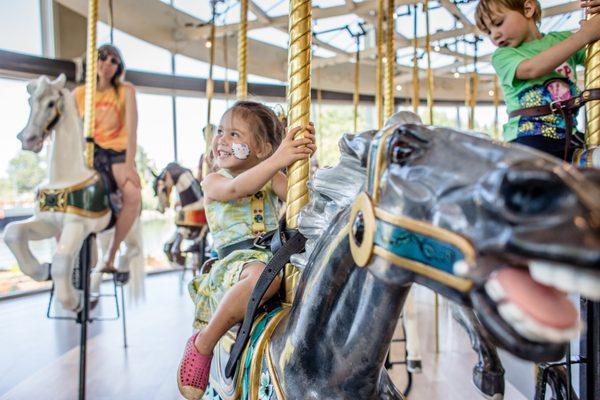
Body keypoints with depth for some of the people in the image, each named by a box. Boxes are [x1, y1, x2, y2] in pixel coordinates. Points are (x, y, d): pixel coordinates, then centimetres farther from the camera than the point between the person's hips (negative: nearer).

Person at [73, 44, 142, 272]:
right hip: (88, 155, 3)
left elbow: (132, 130, -8)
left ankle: (111, 254, -16)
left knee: (134, 194, -32)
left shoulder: (126, 91, 1)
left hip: (118, 153, -2)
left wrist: (129, 165, -16)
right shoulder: (79, 94, 8)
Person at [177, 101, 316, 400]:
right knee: (264, 275, -39)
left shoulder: (272, 177, 17)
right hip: (237, 260, -5)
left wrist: (302, 158, -15)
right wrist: (278, 160, -31)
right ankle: (203, 343, -19)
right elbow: (236, 188, -19)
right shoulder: (212, 181, 5)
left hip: (278, 252, 5)